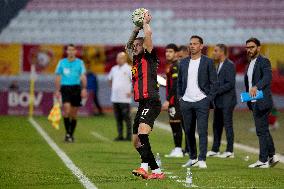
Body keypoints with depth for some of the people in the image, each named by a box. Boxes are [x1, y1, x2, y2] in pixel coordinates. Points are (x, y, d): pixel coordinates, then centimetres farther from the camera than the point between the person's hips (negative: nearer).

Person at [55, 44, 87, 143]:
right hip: (65, 87, -1)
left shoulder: (80, 62, 6)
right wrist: (57, 90, 3)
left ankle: (71, 134, 14)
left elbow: (83, 76, 1)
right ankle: (67, 133, -11)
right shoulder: (62, 62, 8)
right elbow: (58, 77, 10)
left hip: (76, 88, 1)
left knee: (74, 113, 4)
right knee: (67, 108, -19)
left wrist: (84, 89, -11)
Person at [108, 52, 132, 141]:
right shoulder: (114, 69, 14)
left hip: (125, 99, -6)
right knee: (118, 118, 8)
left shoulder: (129, 69, -6)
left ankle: (129, 135, 0)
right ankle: (120, 135, 13)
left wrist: (131, 92, -12)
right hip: (115, 98, 6)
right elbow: (110, 79, 30)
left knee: (126, 117, -4)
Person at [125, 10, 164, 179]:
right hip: (142, 104, 10)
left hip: (152, 102, -10)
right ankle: (157, 171, 12)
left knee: (142, 132, -30)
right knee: (137, 142, 8)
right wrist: (136, 29, 28)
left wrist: (146, 22, 2)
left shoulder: (149, 57, -1)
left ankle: (144, 167, -42)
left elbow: (148, 36, -15)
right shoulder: (136, 60, 21)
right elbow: (128, 46, 38)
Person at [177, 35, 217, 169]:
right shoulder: (183, 63, 13)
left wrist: (209, 98, -7)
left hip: (202, 102, -4)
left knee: (202, 131, -8)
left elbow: (213, 82, 0)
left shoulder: (208, 62, 0)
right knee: (188, 131, 7)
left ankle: (202, 159, -8)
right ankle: (192, 158, 15)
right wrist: (179, 97, 9)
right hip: (186, 102, 4)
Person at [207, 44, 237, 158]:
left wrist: (217, 90, -18)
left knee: (228, 125, -5)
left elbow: (230, 84, -19)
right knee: (217, 125, 11)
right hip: (219, 101, 9)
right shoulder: (219, 65, 16)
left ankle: (230, 151, -1)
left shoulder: (229, 65, -13)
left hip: (227, 101, -9)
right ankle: (215, 150, 17)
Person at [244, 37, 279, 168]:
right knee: (263, 130, 14)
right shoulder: (250, 64, 19)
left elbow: (267, 77, -27)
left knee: (262, 131, -6)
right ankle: (272, 156, 22)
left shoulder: (264, 62, -10)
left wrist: (256, 87, -43)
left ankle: (263, 160, -2)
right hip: (254, 102, 9)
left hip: (262, 102, -9)